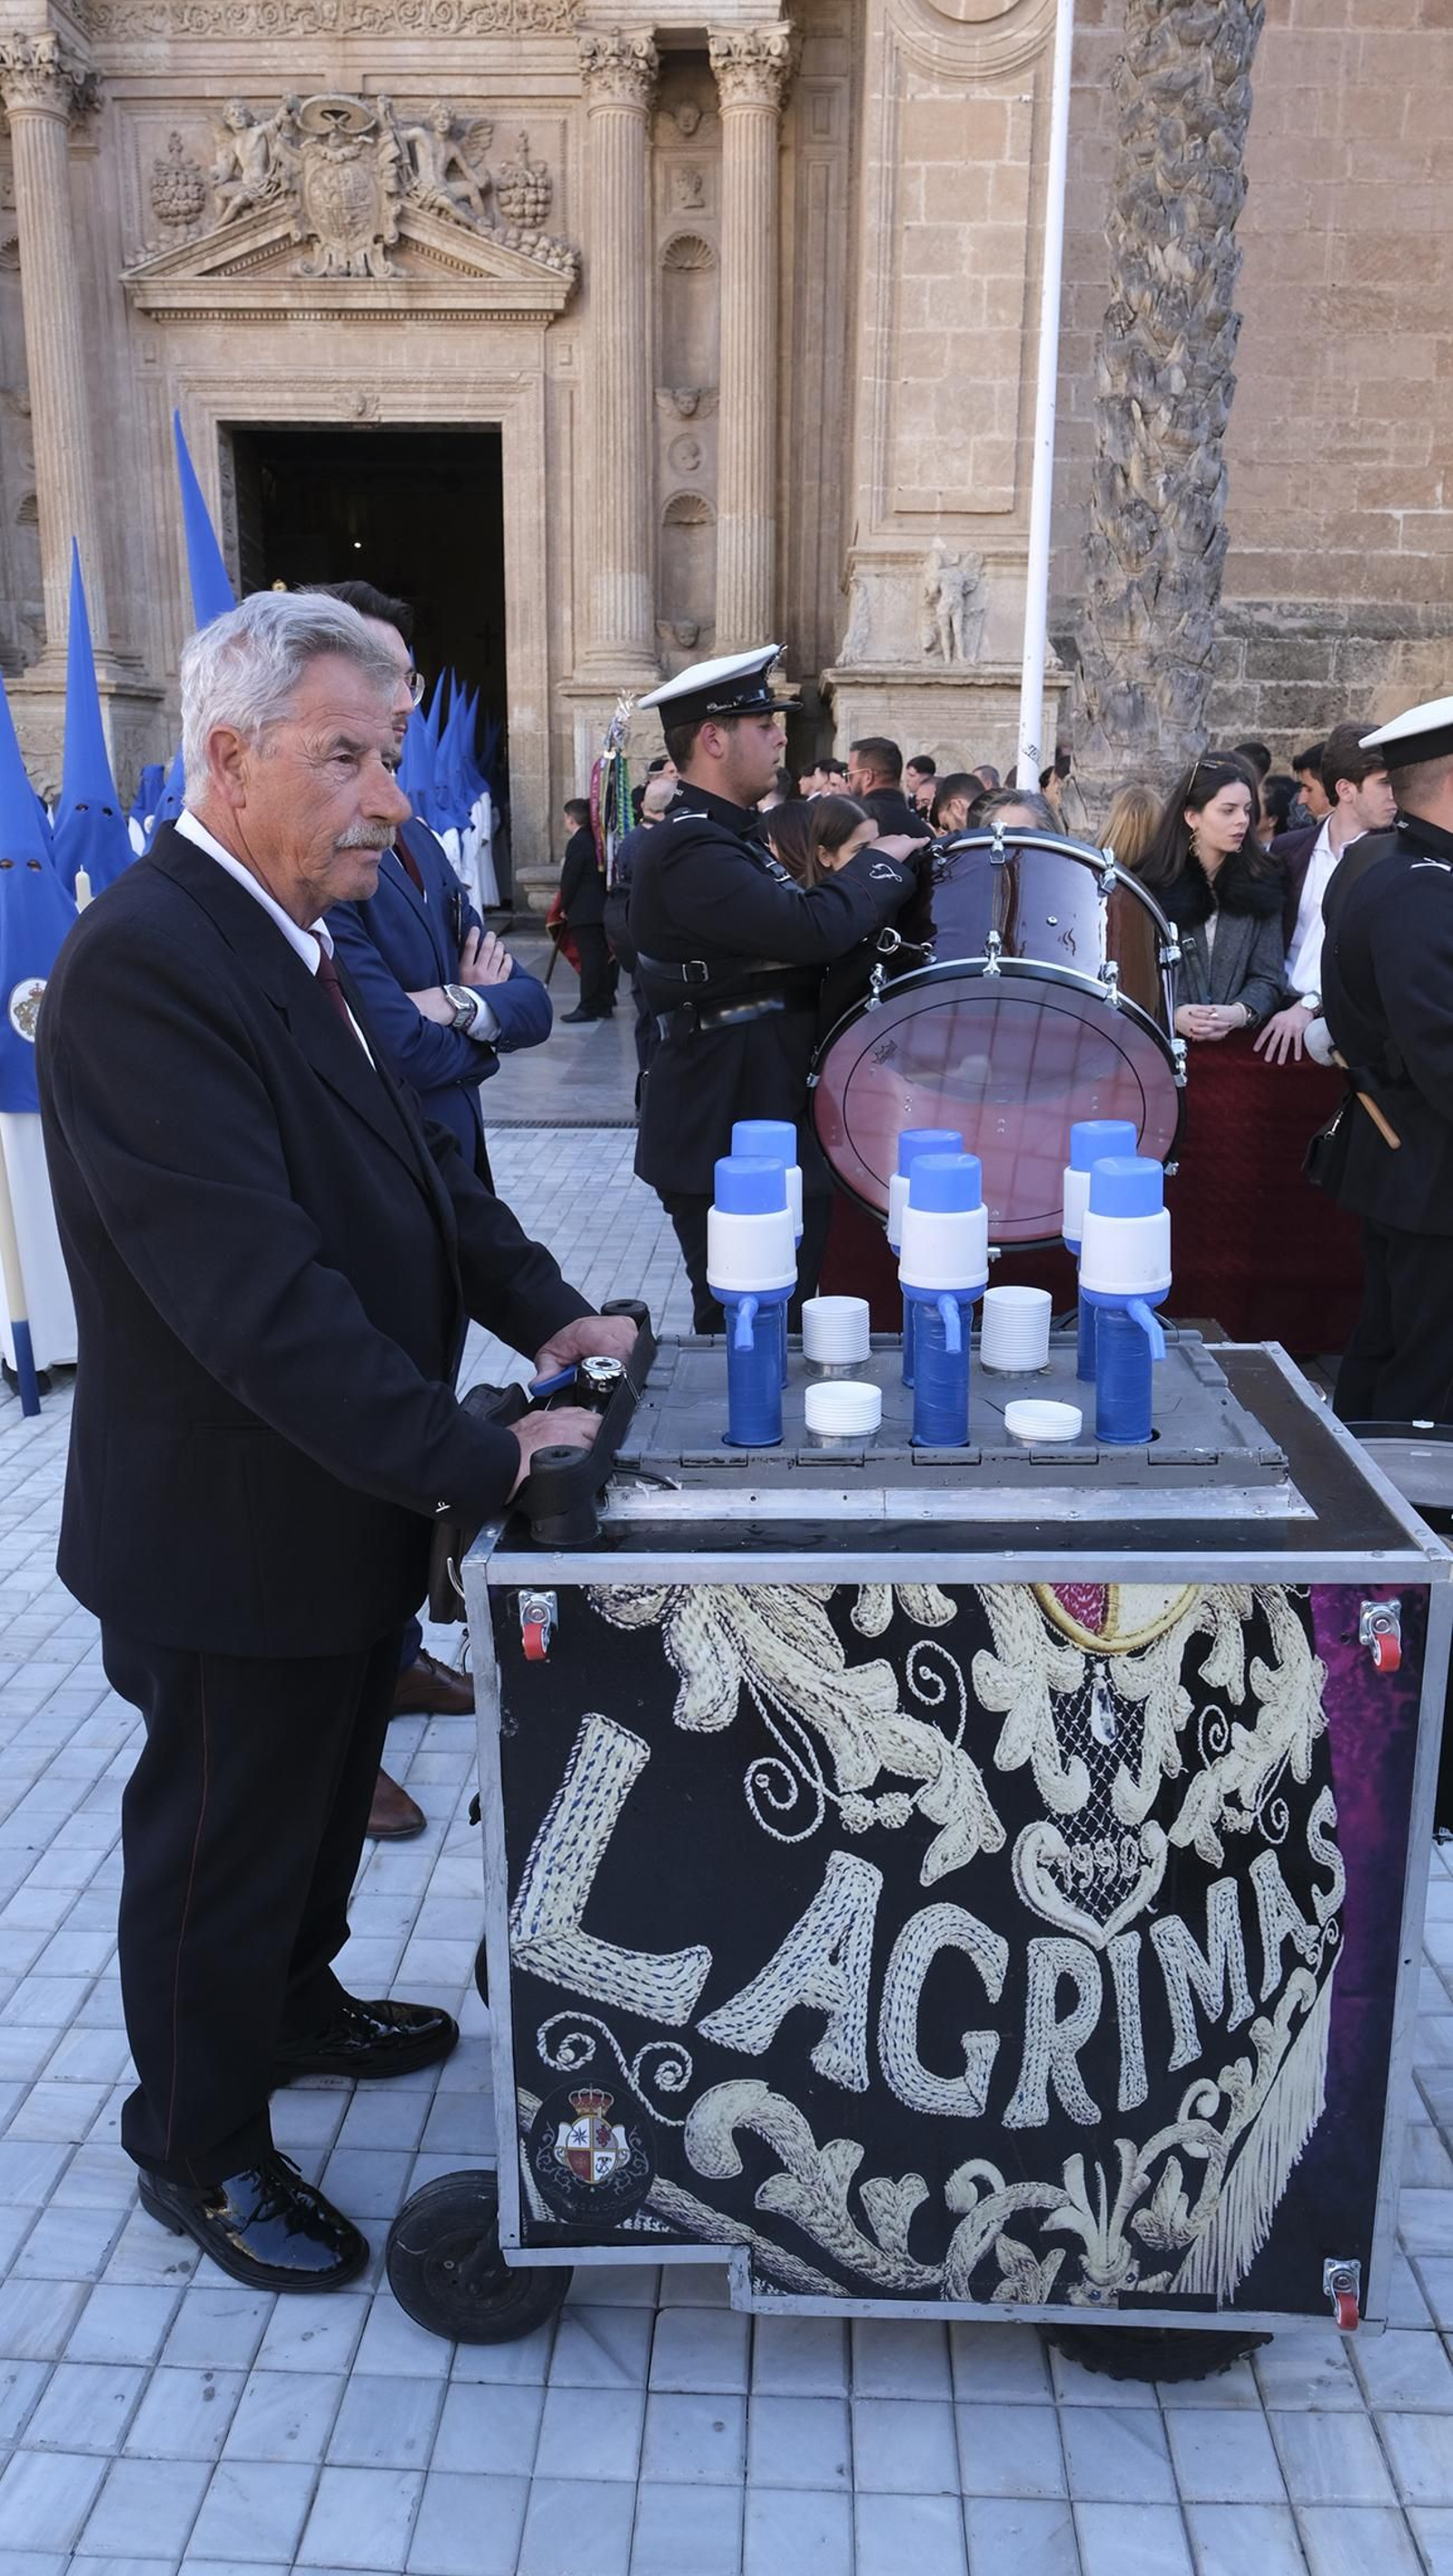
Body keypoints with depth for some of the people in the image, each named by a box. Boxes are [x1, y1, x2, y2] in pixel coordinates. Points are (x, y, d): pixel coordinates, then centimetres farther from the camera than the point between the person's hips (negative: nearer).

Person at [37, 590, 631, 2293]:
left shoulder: (289, 935, 5)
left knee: (322, 1785, 27)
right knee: (221, 1833, 12)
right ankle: (198, 2149, 36)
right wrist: (483, 1457, -30)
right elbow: (258, 1296, -33)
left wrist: (544, 1311, -2)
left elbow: (414, 1163, 11)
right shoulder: (144, 963, -27)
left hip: (342, 1495, 9)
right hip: (233, 1527, -9)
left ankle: (293, 2004, 53)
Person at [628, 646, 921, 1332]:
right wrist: (883, 863, -12)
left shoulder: (732, 837, 16)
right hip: (730, 1143, -10)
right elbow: (815, 927, -29)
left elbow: (789, 937, 20)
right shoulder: (691, 850, -19)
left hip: (765, 1125, 10)